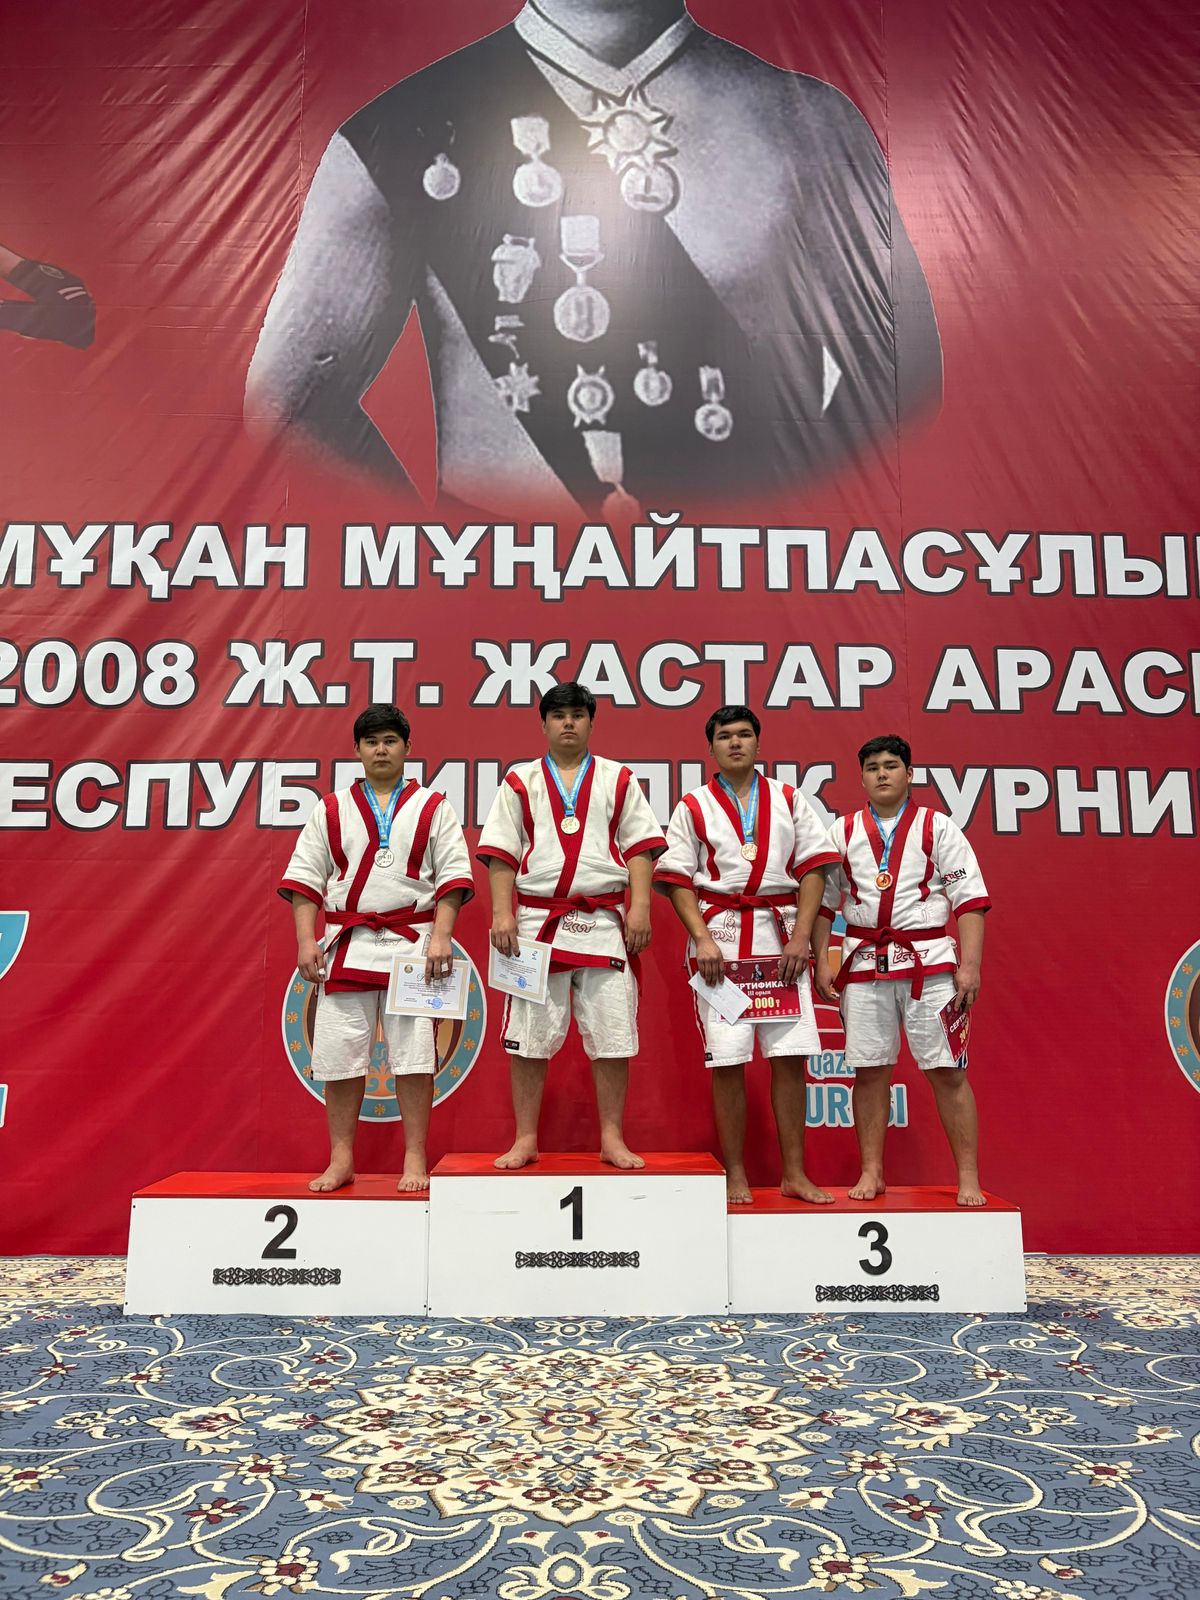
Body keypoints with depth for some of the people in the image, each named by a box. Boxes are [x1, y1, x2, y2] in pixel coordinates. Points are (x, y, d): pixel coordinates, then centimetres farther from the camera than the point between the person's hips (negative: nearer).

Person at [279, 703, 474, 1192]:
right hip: (346, 946, 2)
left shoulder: (433, 808, 7)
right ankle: (340, 1162, 16)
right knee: (339, 1056, 3)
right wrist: (306, 940, -3)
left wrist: (440, 935, -11)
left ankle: (415, 1161, 8)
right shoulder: (331, 810, 12)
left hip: (413, 944, -2)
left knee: (414, 1056, -2)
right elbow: (304, 876, 7)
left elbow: (453, 873, 0)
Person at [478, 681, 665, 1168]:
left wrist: (640, 907, -5)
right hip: (536, 921, 0)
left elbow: (639, 845, 5)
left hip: (604, 922, 0)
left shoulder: (618, 780, 10)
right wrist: (502, 913, -4)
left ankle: (612, 1140, 13)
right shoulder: (520, 782, 10)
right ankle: (525, 1141, 15)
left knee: (611, 1034, 2)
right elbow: (501, 852, 5)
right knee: (529, 1035, 4)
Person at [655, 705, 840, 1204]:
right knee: (727, 1059, -1)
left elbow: (812, 868, 6)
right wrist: (702, 938, -9)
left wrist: (801, 936, -4)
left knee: (790, 1056, 0)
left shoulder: (790, 801, 12)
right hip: (720, 934, -1)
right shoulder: (693, 807, 8)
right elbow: (678, 879, 3)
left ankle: (795, 1173, 12)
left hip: (782, 934, 1)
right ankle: (735, 1175, 11)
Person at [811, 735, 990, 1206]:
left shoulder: (938, 828, 3)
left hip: (928, 961, -2)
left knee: (947, 1072, -1)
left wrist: (969, 966, -10)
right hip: (864, 963, 2)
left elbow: (970, 900, -2)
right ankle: (871, 1172, 17)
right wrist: (821, 963, 6)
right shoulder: (843, 832, 10)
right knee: (869, 1071, 5)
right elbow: (823, 902, 13)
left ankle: (969, 1179, 9)